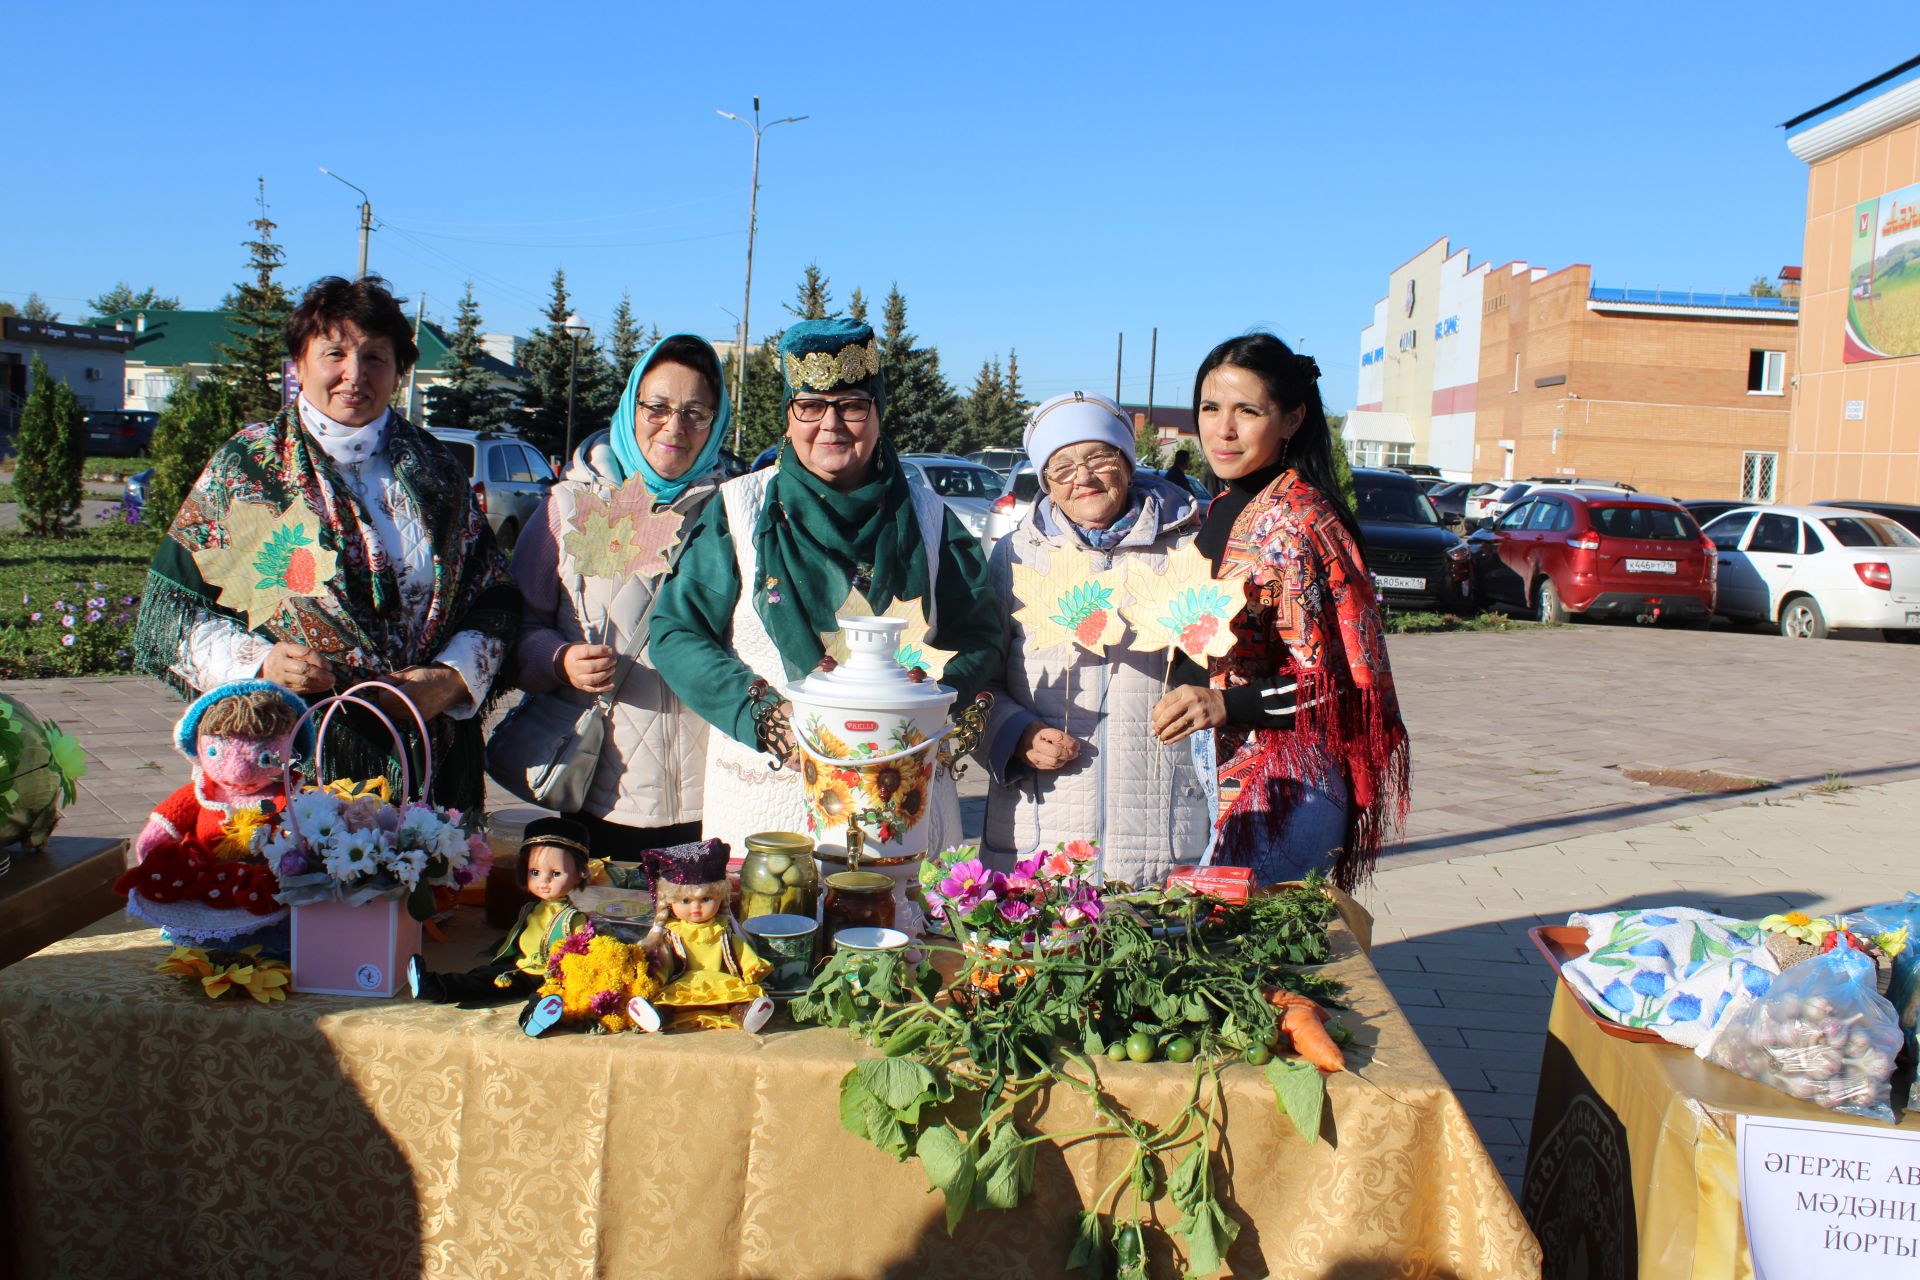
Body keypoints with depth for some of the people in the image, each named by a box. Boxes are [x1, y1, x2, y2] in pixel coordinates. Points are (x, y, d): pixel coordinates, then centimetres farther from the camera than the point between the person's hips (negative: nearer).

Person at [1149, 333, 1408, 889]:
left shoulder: (1297, 523, -15)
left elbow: (1340, 686, -17)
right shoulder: (1223, 510, 10)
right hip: (1223, 781, 8)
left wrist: (1226, 704, -28)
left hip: (1284, 792, -8)